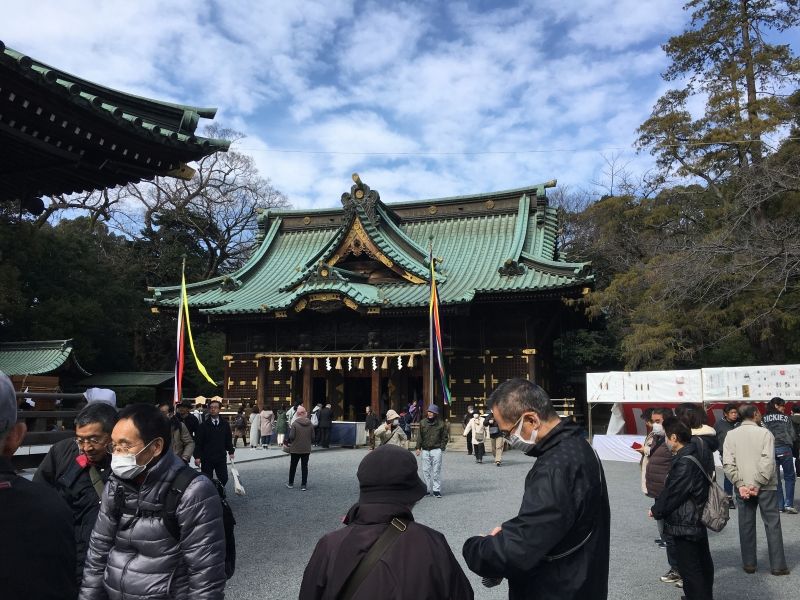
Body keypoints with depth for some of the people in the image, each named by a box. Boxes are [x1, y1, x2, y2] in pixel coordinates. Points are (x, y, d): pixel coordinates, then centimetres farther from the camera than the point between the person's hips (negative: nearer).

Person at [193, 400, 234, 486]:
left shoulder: (225, 424, 4)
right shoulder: (204, 425, -3)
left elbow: (229, 439, 13)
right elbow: (198, 442, -3)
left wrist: (231, 452, 9)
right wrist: (197, 456, -9)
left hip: (221, 457, 2)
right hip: (206, 459, -2)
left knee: (224, 479, 0)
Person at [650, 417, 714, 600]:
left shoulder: (684, 463, -26)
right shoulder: (693, 454, 6)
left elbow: (672, 494, -20)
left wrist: (656, 510, -4)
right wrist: (660, 507, 9)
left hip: (685, 526, -10)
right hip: (697, 522, 10)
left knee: (690, 572, -1)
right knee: (702, 566, 22)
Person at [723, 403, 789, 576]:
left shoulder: (731, 435, 0)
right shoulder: (765, 433, -7)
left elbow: (728, 463, -7)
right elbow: (768, 462, -16)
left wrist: (740, 484, -7)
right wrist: (758, 484, -14)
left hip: (742, 487, 2)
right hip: (765, 487, -2)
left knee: (746, 526, 9)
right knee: (772, 524, 7)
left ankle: (749, 564, 15)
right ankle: (777, 565, 10)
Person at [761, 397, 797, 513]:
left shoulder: (764, 419, 6)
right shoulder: (786, 418, 2)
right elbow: (793, 435, 2)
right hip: (784, 449, -2)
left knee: (775, 478, 9)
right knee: (789, 477, 9)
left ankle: (779, 505, 11)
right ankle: (789, 504, 0)